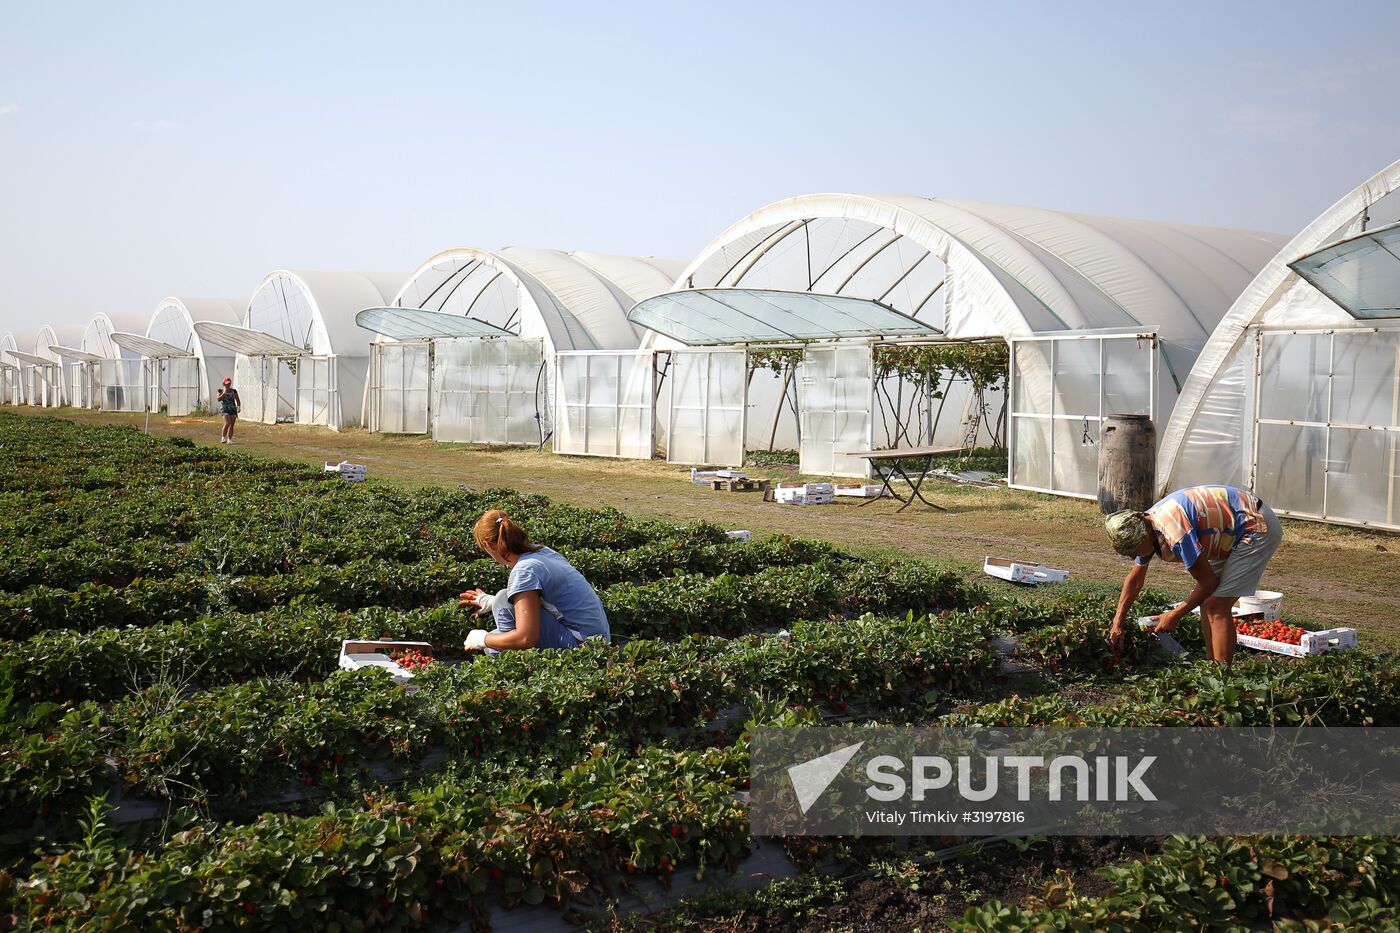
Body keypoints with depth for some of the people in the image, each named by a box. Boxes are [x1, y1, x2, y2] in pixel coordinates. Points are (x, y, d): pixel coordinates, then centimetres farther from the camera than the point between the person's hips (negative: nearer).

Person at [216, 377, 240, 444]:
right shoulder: (221, 391, 6)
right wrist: (224, 393, -13)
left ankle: (229, 439, 6)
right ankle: (223, 437, -8)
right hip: (224, 409, -3)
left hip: (233, 409, 3)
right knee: (227, 423, -20)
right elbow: (218, 399, -7)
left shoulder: (234, 391, 11)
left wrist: (239, 407, -4)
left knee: (231, 425, 0)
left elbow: (238, 400, 12)